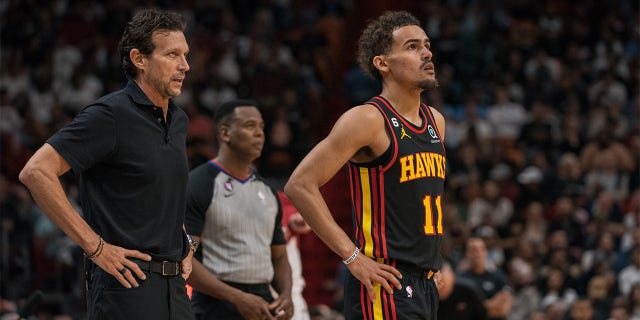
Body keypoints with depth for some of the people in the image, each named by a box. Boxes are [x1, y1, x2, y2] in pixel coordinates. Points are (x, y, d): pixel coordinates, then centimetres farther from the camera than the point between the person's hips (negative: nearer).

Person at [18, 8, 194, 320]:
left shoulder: (179, 121, 15)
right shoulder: (110, 115, -11)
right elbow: (36, 172, -18)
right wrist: (95, 246, -17)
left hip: (174, 283, 8)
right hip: (127, 280, -8)